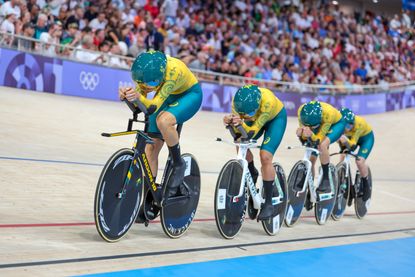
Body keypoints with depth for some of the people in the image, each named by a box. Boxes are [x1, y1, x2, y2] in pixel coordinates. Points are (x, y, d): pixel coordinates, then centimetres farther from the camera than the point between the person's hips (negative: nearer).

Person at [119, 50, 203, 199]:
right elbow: (138, 99, -21)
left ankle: (178, 164, -13)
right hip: (168, 96, 6)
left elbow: (153, 107, -42)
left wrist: (139, 97, -61)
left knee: (163, 120, -35)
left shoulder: (173, 70, -39)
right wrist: (126, 95, -41)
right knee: (151, 146, -6)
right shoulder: (145, 70, -24)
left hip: (190, 95, -6)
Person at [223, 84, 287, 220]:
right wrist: (230, 122, -49)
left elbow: (252, 132, -39)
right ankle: (252, 173, 13)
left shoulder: (268, 101, -42)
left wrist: (241, 123, -58)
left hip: (276, 117, -4)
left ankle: (269, 204, -10)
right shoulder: (237, 101, -31)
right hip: (256, 117, 5)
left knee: (265, 156, -19)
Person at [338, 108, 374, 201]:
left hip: (366, 137, -4)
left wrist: (346, 140, -60)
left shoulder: (359, 123, -40)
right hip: (349, 137, 4)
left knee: (360, 161, -21)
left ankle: (366, 186, 1)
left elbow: (352, 145, -40)